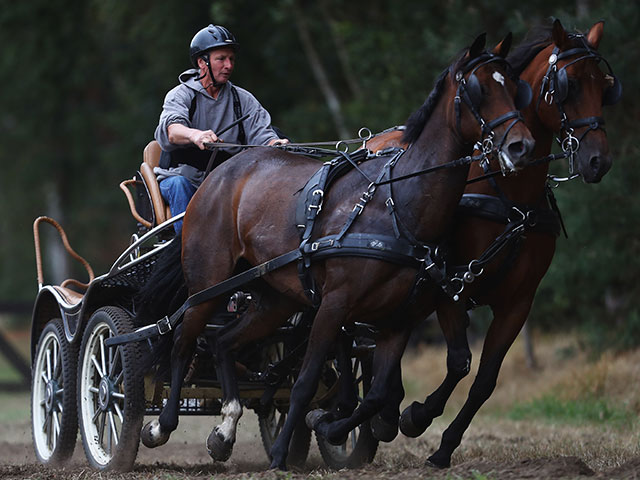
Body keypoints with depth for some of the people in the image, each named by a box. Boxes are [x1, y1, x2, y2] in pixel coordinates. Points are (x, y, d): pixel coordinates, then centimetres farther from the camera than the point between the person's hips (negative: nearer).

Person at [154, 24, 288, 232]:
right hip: (182, 174, -2)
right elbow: (171, 129, -26)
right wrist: (195, 135, -50)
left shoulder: (243, 100, 9)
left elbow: (261, 133, -5)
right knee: (179, 184, -36)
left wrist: (274, 144, -32)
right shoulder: (181, 95, -4)